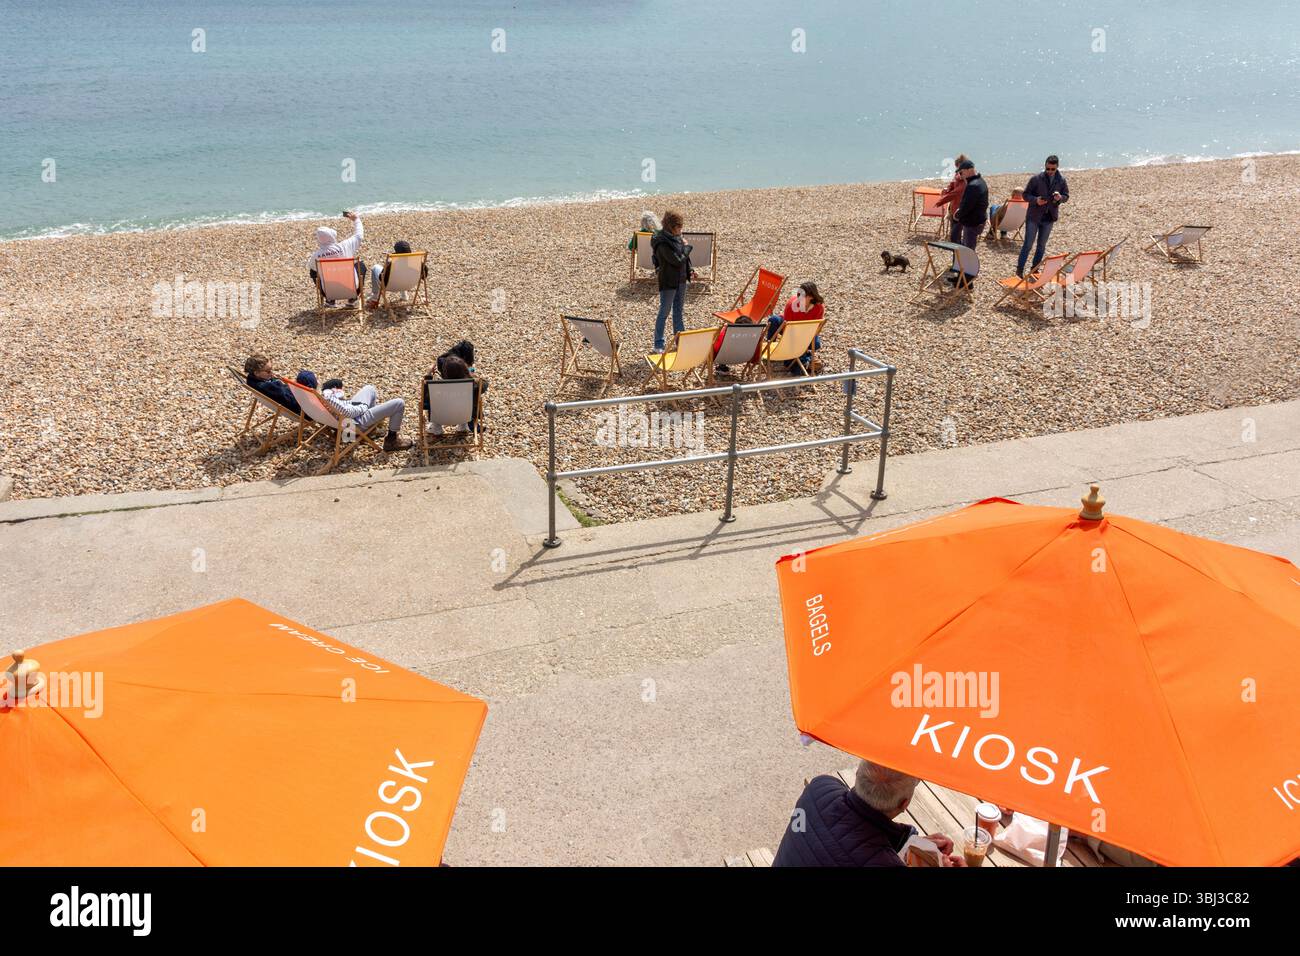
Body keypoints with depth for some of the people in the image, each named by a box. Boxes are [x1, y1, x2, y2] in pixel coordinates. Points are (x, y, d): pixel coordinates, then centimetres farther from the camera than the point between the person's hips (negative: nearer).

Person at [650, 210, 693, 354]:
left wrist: (689, 271, 6)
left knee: (678, 310, 18)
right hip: (668, 282, -8)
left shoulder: (676, 236, 2)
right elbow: (678, 260, -25)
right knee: (664, 313, 0)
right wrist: (687, 247, -11)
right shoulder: (662, 243, -24)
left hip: (681, 279, 8)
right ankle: (658, 345, 9)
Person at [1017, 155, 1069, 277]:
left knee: (1041, 245, 12)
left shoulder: (1061, 181, -1)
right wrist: (1036, 200, -25)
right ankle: (1019, 270, 5)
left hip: (1049, 218, 4)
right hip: (1034, 217, -4)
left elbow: (1066, 197, 7)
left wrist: (1060, 198, -17)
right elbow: (1026, 194, -6)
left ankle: (1034, 269, 23)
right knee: (1028, 244, -2)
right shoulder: (1036, 179, -11)